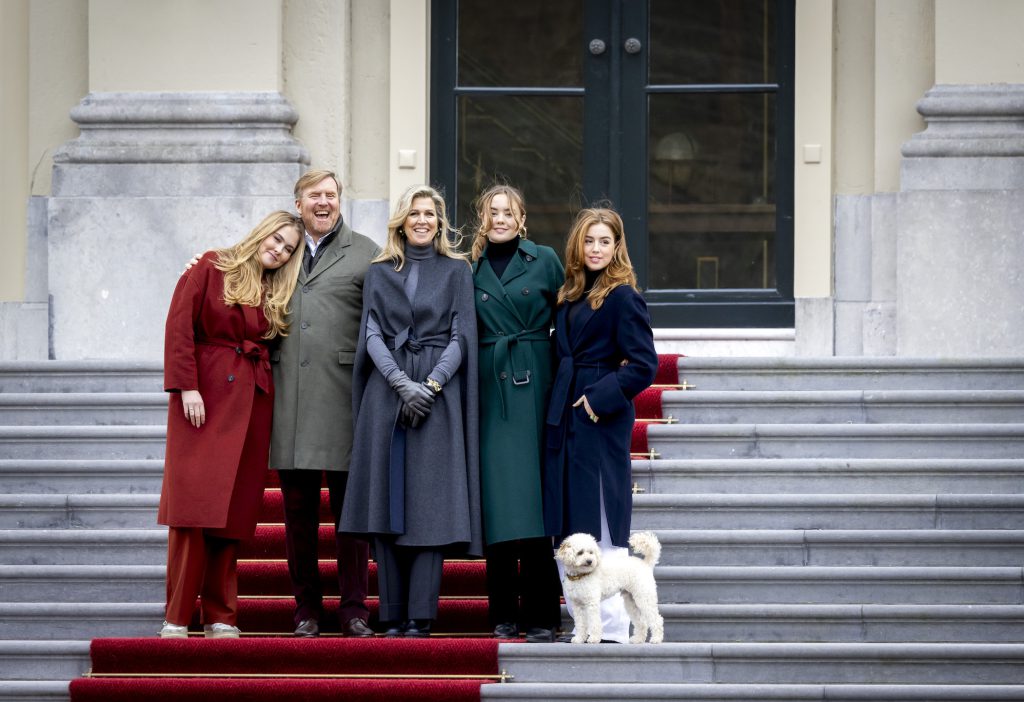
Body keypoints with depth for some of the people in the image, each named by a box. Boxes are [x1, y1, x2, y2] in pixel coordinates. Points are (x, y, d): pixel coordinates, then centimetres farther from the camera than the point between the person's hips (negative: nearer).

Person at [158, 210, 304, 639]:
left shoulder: (276, 292, 17)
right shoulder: (210, 269, 2)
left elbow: (270, 348, 15)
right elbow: (180, 326, -5)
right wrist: (186, 386, -12)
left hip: (251, 403, 5)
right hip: (205, 396, -5)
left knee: (234, 511, 2)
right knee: (194, 503, -9)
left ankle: (220, 617, 7)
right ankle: (177, 618, -7)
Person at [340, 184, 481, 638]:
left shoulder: (457, 271, 10)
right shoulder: (379, 272, 13)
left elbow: (461, 336, 3)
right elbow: (372, 334, 4)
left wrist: (431, 384, -11)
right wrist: (402, 383, -11)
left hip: (439, 393, -1)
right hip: (386, 393, 2)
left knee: (430, 503, -7)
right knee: (387, 502, -2)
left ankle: (420, 616, -7)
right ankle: (392, 615, 1)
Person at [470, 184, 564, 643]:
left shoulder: (545, 261, 5)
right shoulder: (472, 270, 11)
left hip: (534, 386, -2)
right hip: (490, 389, 2)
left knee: (533, 497, -6)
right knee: (497, 497, 0)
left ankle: (541, 616, -4)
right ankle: (503, 614, 5)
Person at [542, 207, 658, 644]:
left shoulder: (622, 297, -9)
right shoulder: (570, 297, 15)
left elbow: (644, 364, -14)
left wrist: (600, 398, -16)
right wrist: (559, 406, 5)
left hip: (601, 423, -8)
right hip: (566, 422, 8)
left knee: (599, 528, -7)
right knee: (568, 532, 8)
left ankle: (612, 628, -4)